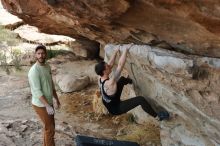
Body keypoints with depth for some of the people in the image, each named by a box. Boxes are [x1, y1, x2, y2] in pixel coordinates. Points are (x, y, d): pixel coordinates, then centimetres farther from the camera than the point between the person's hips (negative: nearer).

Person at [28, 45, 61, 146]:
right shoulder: (34, 70, -24)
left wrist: (56, 99, 19)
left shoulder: (47, 67, 3)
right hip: (40, 105, -8)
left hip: (48, 102, 8)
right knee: (50, 129, 1)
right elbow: (37, 91, -26)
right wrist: (48, 106, -28)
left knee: (49, 126, 20)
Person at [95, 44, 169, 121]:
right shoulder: (110, 83, -37)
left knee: (122, 79, 17)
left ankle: (131, 81, 52)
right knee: (140, 99, -15)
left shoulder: (100, 79, -13)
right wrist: (126, 50, -31)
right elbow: (120, 65, -37)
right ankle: (157, 116, 0)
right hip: (115, 109, -8)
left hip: (109, 105, 8)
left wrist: (116, 51, 5)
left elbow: (111, 64, 0)